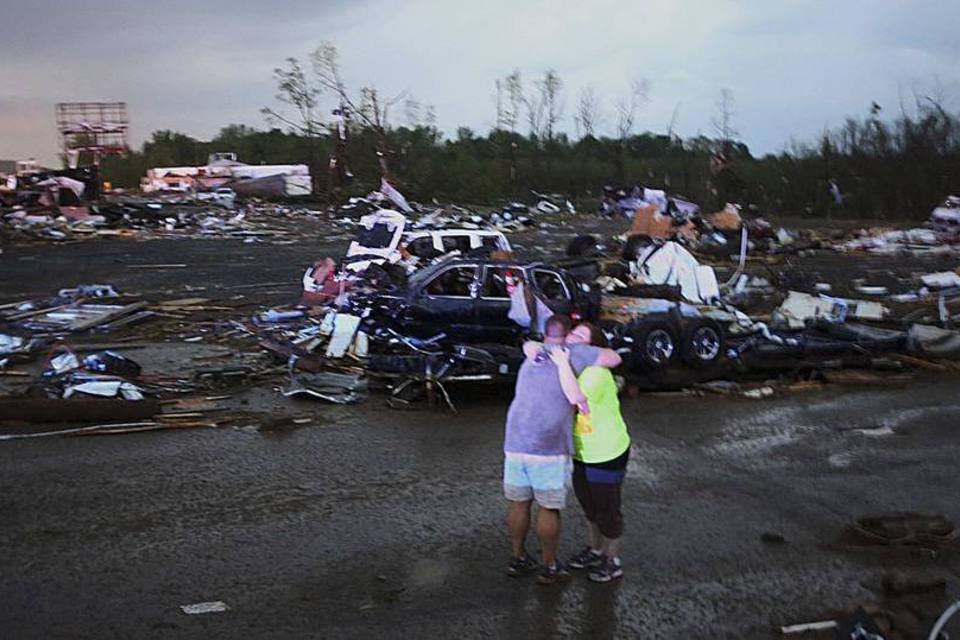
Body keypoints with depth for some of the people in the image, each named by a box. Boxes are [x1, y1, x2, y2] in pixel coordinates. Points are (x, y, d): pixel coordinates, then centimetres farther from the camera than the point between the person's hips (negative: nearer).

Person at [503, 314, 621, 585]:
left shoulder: (530, 359, 16)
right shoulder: (572, 352, -2)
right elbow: (614, 359, -5)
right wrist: (588, 350, 12)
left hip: (515, 443, 5)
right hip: (549, 448, -5)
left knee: (518, 503, 17)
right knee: (548, 509, 8)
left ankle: (518, 559, 31)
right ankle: (549, 567, 20)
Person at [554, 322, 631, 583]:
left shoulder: (597, 373, -28)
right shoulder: (570, 364, -4)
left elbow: (576, 397, -46)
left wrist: (562, 362, -41)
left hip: (608, 456, -8)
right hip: (582, 454, 8)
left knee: (607, 510, 9)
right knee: (589, 507, 24)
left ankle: (613, 561, 28)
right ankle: (595, 551, 44)